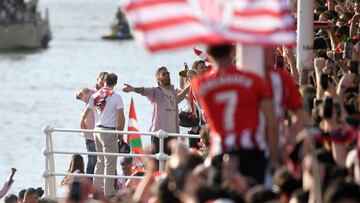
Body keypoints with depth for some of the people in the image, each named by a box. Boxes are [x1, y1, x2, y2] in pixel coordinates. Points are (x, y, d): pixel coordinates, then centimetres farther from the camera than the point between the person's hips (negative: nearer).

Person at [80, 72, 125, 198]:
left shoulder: (95, 96, 6)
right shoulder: (116, 97, -9)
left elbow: (85, 113, 12)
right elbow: (121, 117, -12)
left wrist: (82, 122, 32)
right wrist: (121, 131, 2)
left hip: (97, 130, 6)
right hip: (109, 130, -6)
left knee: (100, 161, 18)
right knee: (110, 162, -2)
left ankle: (96, 188, 19)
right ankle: (108, 191, -4)